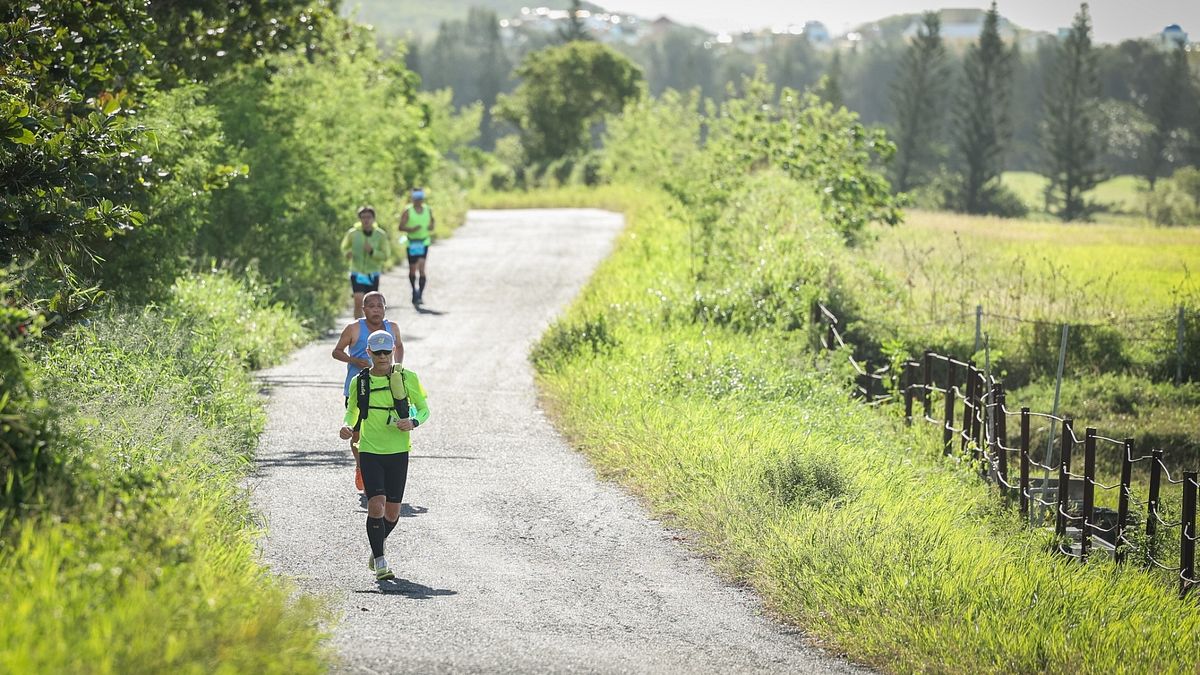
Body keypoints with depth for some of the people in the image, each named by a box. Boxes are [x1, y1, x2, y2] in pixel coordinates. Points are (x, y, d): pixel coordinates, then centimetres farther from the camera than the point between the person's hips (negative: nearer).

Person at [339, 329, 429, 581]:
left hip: (398, 452, 1)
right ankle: (380, 562, -5)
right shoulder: (359, 382, 1)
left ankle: (377, 548, 37)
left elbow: (424, 409, 7)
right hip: (369, 452, -1)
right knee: (376, 506, -15)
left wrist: (413, 422, -14)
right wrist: (346, 426, -7)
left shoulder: (407, 378, -2)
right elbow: (352, 411, 15)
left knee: (392, 512, 7)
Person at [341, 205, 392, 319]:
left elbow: (385, 256, -7)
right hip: (357, 273, -1)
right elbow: (345, 247, 9)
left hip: (373, 275, 1)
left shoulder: (381, 235, -10)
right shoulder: (352, 233, -10)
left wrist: (372, 251, -26)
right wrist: (347, 253, -15)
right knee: (358, 301, -19)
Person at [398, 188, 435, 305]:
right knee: (412, 269, 8)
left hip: (424, 242, 1)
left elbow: (433, 222, 19)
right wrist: (411, 229, -23)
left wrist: (432, 226, -5)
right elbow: (401, 227, -5)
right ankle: (415, 292, 29)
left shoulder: (428, 210, 6)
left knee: (421, 267, -15)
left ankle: (420, 294, -16)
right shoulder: (408, 211, -4)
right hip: (412, 242, 0)